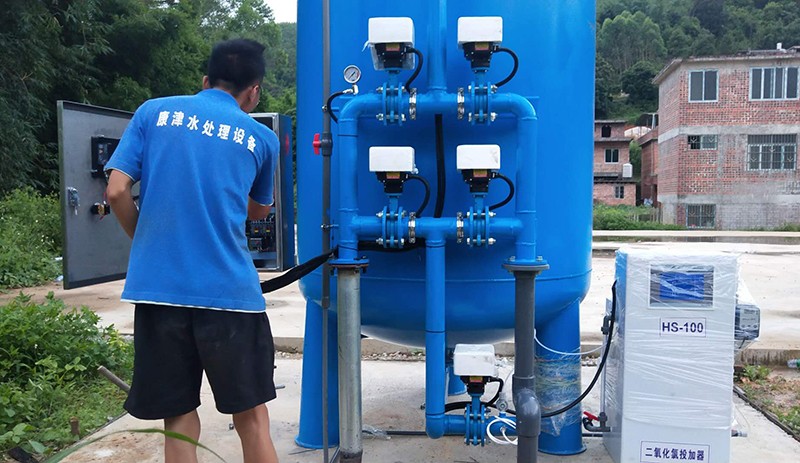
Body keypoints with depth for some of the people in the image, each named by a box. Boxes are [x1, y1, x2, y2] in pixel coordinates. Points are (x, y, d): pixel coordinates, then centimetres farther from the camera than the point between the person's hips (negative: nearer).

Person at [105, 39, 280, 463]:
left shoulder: (154, 112, 8)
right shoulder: (261, 138, 8)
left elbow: (117, 191, 0)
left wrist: (146, 242, 16)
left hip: (158, 286, 2)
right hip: (228, 290, -1)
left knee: (178, 418, 12)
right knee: (250, 416, 11)